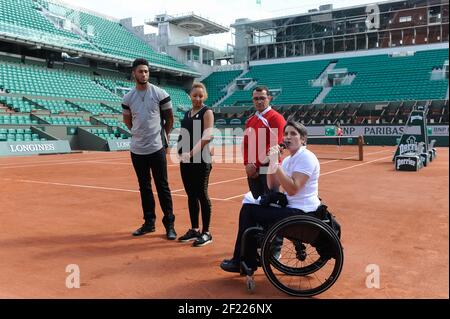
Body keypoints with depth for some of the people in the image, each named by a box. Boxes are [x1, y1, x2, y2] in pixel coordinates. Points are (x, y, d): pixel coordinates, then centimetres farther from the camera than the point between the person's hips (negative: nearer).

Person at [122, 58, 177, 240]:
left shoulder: (160, 94, -3)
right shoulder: (128, 98, 6)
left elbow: (169, 118, 6)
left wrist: (163, 135, 7)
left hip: (156, 148, -3)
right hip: (137, 150, 4)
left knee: (162, 187, -1)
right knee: (144, 187, 12)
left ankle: (169, 224, 7)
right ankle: (149, 222, 23)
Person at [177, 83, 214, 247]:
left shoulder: (207, 112, -6)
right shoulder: (187, 114, 15)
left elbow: (207, 136, -19)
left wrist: (192, 152, -32)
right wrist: (181, 151, 7)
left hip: (201, 160, -7)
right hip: (186, 160, 7)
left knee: (202, 195, -2)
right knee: (191, 196, 13)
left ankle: (206, 233, 8)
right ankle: (194, 229, 24)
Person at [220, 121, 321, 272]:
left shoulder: (305, 157, -15)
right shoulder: (288, 159, 14)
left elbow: (292, 189, -26)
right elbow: (272, 186, 9)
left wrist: (276, 164, -25)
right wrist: (271, 162, -3)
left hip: (301, 212, -10)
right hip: (292, 207, 10)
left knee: (248, 211, -10)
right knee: (249, 206, 10)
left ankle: (240, 262, 5)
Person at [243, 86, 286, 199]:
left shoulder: (276, 118, -9)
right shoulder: (250, 120, 15)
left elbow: (274, 145, -17)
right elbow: (245, 144, 15)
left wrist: (256, 165, -15)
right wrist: (247, 164, -2)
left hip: (269, 170, -7)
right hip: (252, 171, 7)